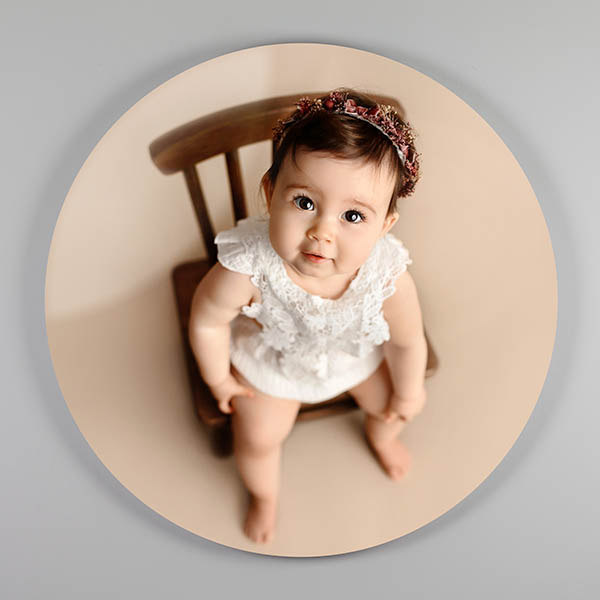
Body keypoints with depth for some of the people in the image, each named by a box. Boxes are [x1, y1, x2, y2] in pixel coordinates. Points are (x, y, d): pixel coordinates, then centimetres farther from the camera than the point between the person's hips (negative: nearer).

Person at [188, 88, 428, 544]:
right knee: (258, 439, 14)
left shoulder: (389, 277, -39)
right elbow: (207, 321, -22)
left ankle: (380, 435, 63)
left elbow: (408, 341, -18)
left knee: (396, 406, 21)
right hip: (271, 360, -1)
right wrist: (219, 378, -6)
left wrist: (408, 393, 0)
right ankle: (265, 495, 53)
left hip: (358, 353, 2)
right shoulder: (248, 267, -44)